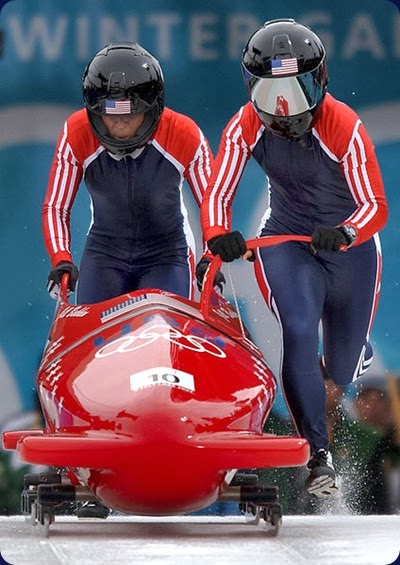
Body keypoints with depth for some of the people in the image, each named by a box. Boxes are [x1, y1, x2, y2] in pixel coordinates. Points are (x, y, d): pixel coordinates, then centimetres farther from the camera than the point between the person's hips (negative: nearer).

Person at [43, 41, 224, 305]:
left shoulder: (185, 136, -20)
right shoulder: (77, 135, -19)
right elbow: (55, 208, -10)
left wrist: (211, 257, -26)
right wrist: (61, 259, -26)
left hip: (167, 253, -1)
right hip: (105, 251, 1)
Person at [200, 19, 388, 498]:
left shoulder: (344, 129, -26)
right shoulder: (247, 127, -18)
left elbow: (376, 207, -27)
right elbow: (216, 195, -16)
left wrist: (343, 234, -48)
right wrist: (218, 235, -38)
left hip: (348, 244, -1)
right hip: (286, 240, 1)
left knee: (343, 372, 9)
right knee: (299, 333, -27)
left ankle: (347, 350, 50)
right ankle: (318, 455, -20)